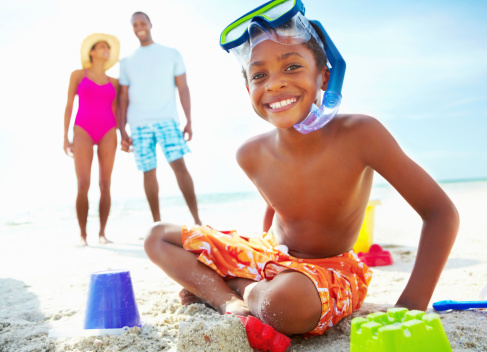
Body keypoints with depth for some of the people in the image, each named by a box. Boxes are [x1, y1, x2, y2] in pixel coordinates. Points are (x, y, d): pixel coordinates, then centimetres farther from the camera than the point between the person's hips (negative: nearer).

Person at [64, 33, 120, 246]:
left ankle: (102, 232, 4)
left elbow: (115, 111, 14)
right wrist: (65, 137, 0)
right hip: (83, 131, -2)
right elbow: (69, 106, 7)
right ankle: (83, 235, -3)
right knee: (83, 185, -11)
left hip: (107, 132, 2)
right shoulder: (78, 75, 10)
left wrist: (118, 137, 4)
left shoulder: (113, 82, 16)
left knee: (105, 185, -4)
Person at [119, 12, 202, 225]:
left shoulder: (171, 54, 13)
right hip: (139, 124, 2)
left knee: (179, 164, -14)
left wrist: (189, 121, -1)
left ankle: (197, 220, -14)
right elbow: (123, 98, 14)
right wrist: (122, 131, 5)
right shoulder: (127, 62, 17)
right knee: (148, 171, 0)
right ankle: (157, 224, 8)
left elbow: (183, 88, 8)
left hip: (167, 119, -2)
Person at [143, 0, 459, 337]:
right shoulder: (251, 155, -12)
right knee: (158, 238, 3)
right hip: (272, 254, 5)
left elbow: (441, 212, -23)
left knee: (288, 301, -41)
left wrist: (409, 309, -28)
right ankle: (230, 301, -16)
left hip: (331, 271, -4)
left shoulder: (359, 134, -25)